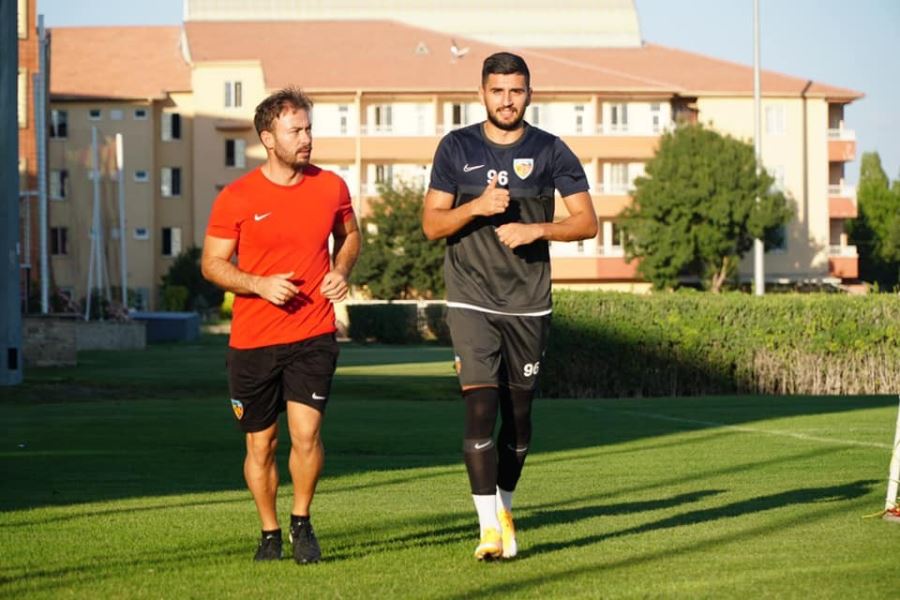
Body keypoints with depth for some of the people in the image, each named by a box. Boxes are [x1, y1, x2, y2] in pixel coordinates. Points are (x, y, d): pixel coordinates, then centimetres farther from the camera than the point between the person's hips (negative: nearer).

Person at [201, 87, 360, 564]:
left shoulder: (330, 187, 2)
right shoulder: (236, 198, -6)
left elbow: (349, 234, 20)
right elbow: (212, 264, 0)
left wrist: (341, 271, 0)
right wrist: (260, 284, -16)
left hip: (313, 335, 1)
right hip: (252, 342, -1)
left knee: (306, 435, -11)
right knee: (260, 444, 7)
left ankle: (301, 522, 12)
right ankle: (269, 532, 26)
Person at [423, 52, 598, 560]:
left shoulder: (551, 152, 2)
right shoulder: (457, 148, 3)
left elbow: (587, 222, 0)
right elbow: (431, 224, 2)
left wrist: (535, 229, -15)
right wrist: (477, 206, -15)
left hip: (530, 305, 1)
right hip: (472, 303, -1)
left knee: (519, 413, 8)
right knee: (480, 408, -14)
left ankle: (505, 508, 29)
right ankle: (489, 527, -13)